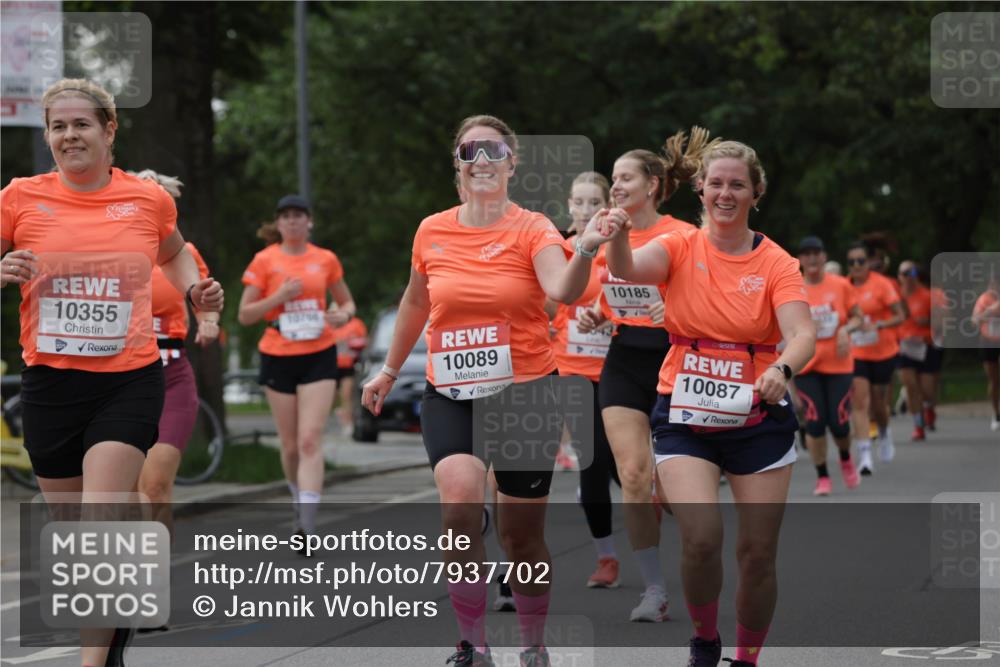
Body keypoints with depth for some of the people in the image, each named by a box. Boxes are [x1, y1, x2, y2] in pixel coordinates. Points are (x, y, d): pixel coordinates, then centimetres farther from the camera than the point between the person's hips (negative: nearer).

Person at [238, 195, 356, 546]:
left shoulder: (326, 259, 5)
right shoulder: (264, 261, 0)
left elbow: (347, 302, 17)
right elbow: (244, 315, -1)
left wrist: (343, 314, -7)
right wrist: (279, 297, -16)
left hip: (319, 357, 0)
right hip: (278, 358, 0)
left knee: (310, 441, -13)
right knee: (291, 445, 7)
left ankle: (308, 527, -20)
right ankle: (300, 501, 35)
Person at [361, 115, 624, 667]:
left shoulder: (532, 230, -6)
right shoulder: (432, 233, 3)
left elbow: (563, 291, -27)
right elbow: (416, 303, 21)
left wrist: (586, 249, -46)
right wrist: (389, 371, 28)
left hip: (526, 393, -1)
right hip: (451, 396, 1)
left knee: (522, 537, 5)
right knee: (460, 506, -24)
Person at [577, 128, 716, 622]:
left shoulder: (681, 237, -10)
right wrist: (594, 317, 0)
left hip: (671, 358, -4)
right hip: (623, 361, 5)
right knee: (633, 476, -5)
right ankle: (654, 589, 0)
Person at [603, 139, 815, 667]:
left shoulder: (776, 263, -2)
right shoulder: (681, 247, -1)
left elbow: (803, 335, -16)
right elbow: (627, 269, -22)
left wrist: (782, 369, -38)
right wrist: (618, 227, -44)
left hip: (759, 419, 1)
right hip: (684, 418, -1)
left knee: (758, 554, 0)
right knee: (701, 537, -18)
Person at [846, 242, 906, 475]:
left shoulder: (881, 284, -10)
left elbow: (900, 316, -14)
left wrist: (878, 325, -28)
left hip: (883, 352, -2)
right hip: (855, 355, 2)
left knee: (877, 403, 10)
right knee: (859, 402, -13)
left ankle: (884, 433, 44)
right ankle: (865, 455, -16)